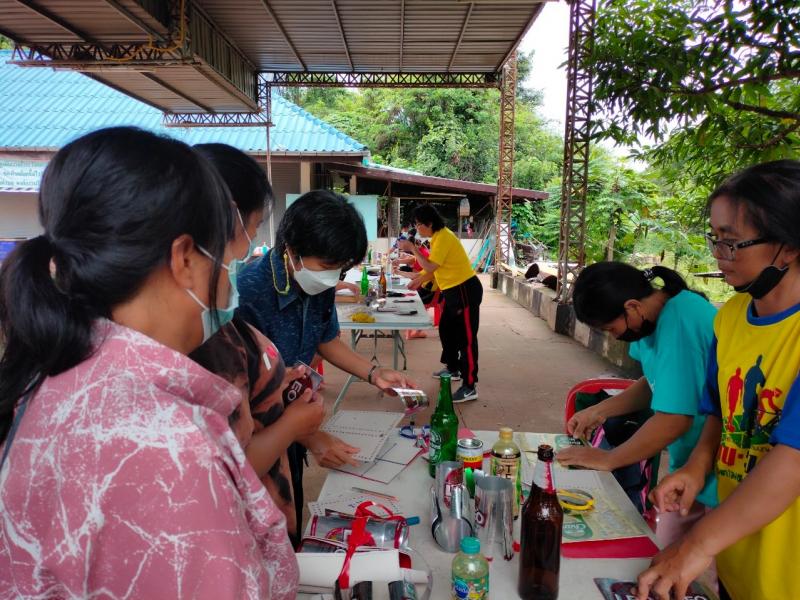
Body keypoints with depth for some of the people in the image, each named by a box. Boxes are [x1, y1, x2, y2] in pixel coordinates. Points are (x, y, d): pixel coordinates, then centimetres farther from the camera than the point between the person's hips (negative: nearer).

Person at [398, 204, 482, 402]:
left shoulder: (443, 237, -19)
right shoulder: (437, 237, 11)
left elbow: (430, 267, -23)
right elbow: (435, 268, 17)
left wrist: (413, 249, -16)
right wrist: (419, 281, 18)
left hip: (465, 290, -10)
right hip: (453, 291, 10)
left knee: (466, 337, -8)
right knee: (446, 330, 21)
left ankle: (470, 387, -4)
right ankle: (453, 369, 38)